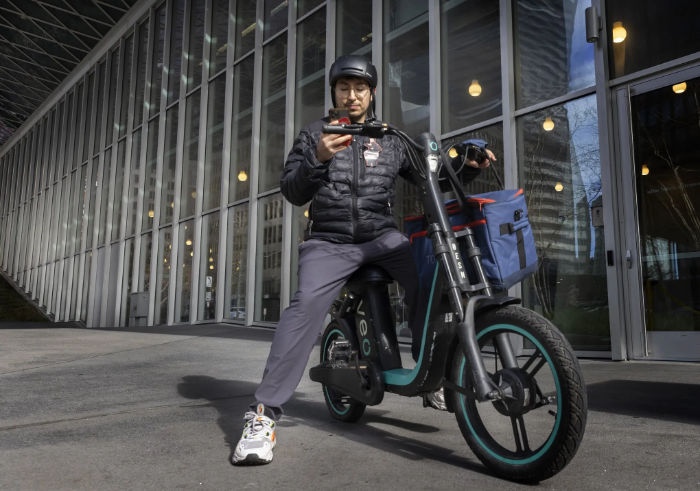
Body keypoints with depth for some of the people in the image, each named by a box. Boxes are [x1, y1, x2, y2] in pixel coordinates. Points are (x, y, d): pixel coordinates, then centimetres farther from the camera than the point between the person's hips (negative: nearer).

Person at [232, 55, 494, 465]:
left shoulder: (389, 139, 16)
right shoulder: (314, 135, 11)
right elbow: (293, 193, 3)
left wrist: (464, 164, -5)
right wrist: (318, 158, -15)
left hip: (382, 236, 2)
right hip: (330, 241, -2)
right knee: (308, 303, -27)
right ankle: (265, 412, -25)